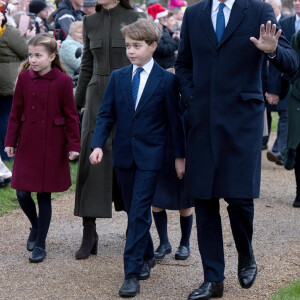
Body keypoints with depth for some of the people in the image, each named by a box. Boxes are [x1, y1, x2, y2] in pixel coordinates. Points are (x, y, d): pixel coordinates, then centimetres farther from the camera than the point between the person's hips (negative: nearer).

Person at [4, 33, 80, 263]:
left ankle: (40, 244, 15)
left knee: (44, 195, 3)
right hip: (27, 144, 3)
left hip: (52, 146, -3)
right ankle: (36, 227, 32)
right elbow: (16, 112, 6)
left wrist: (73, 145, -6)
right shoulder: (24, 77, 0)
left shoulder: (63, 81, -9)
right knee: (23, 193, 1)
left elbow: (70, 115, -4)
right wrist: (11, 141, 5)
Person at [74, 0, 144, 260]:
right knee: (93, 158, -5)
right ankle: (89, 233, -4)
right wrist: (77, 103, 14)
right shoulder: (90, 22, 9)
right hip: (98, 95, 2)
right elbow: (87, 65, 14)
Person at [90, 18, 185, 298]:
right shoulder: (118, 77, 6)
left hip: (150, 156, -4)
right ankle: (146, 257, 32)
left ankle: (132, 273, -8)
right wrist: (98, 144, -9)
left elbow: (175, 119, 0)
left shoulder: (166, 80, -4)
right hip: (124, 154, 4)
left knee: (139, 213, -9)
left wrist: (180, 156, 1)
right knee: (133, 211, 13)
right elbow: (106, 114, 5)